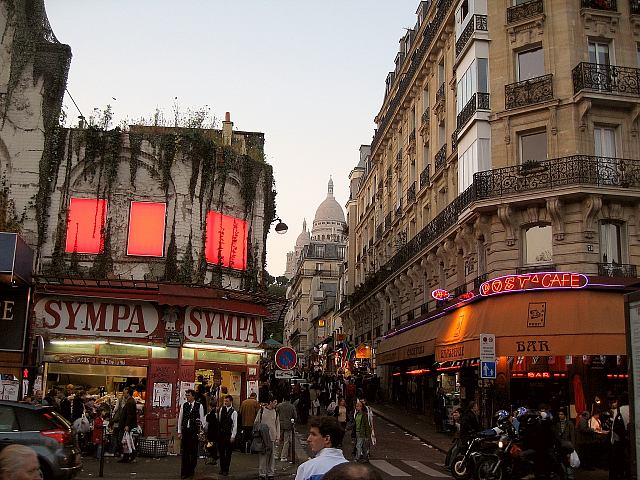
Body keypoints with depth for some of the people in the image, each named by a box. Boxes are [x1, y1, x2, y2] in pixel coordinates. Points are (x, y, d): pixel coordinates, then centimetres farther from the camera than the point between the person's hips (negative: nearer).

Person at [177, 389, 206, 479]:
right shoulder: (184, 405, 4)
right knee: (184, 452, 4)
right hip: (185, 431, 2)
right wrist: (179, 432, 7)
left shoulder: (199, 406, -4)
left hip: (194, 431, -2)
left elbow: (202, 419, -1)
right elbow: (180, 418, 9)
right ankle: (184, 472, 10)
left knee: (193, 452, 6)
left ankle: (191, 470, 20)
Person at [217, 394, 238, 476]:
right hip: (221, 433, 3)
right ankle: (222, 468, 23)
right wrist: (218, 431, 9)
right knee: (221, 452, 10)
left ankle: (226, 469, 15)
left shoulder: (234, 412, -9)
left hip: (229, 434, -3)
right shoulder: (221, 409, 2)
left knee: (228, 453, 5)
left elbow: (235, 425, -9)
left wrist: (233, 436, -12)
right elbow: (219, 420, 9)